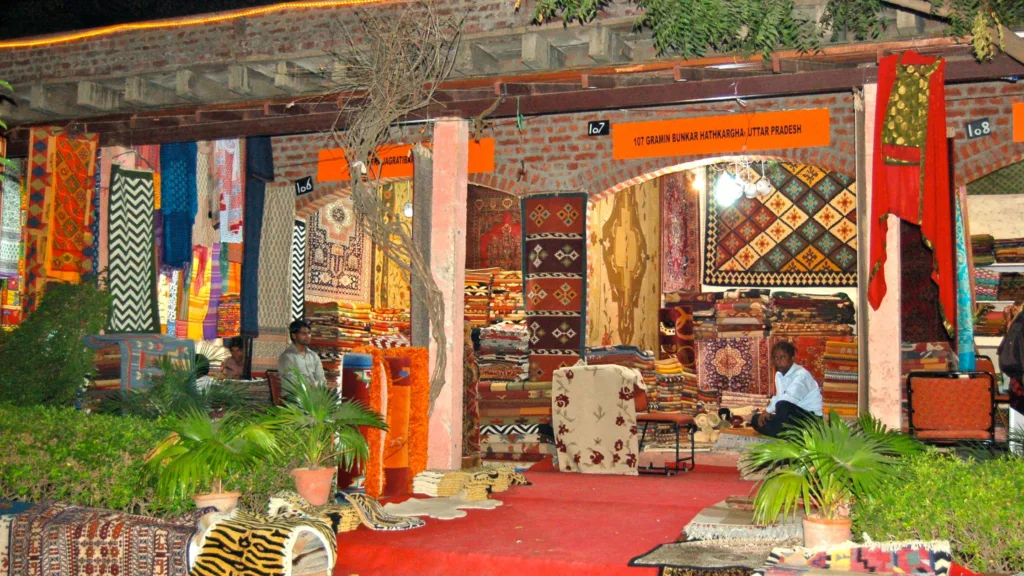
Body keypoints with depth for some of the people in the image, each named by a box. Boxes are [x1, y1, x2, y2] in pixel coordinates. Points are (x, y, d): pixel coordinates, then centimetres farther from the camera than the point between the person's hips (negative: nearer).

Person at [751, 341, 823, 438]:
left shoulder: (801, 375, -19)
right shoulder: (779, 375, 8)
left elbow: (789, 399, -33)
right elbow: (779, 398, 5)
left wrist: (768, 410, -23)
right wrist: (767, 412, -15)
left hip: (810, 419, -9)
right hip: (793, 416, 9)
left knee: (783, 405, -36)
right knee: (756, 419, -2)